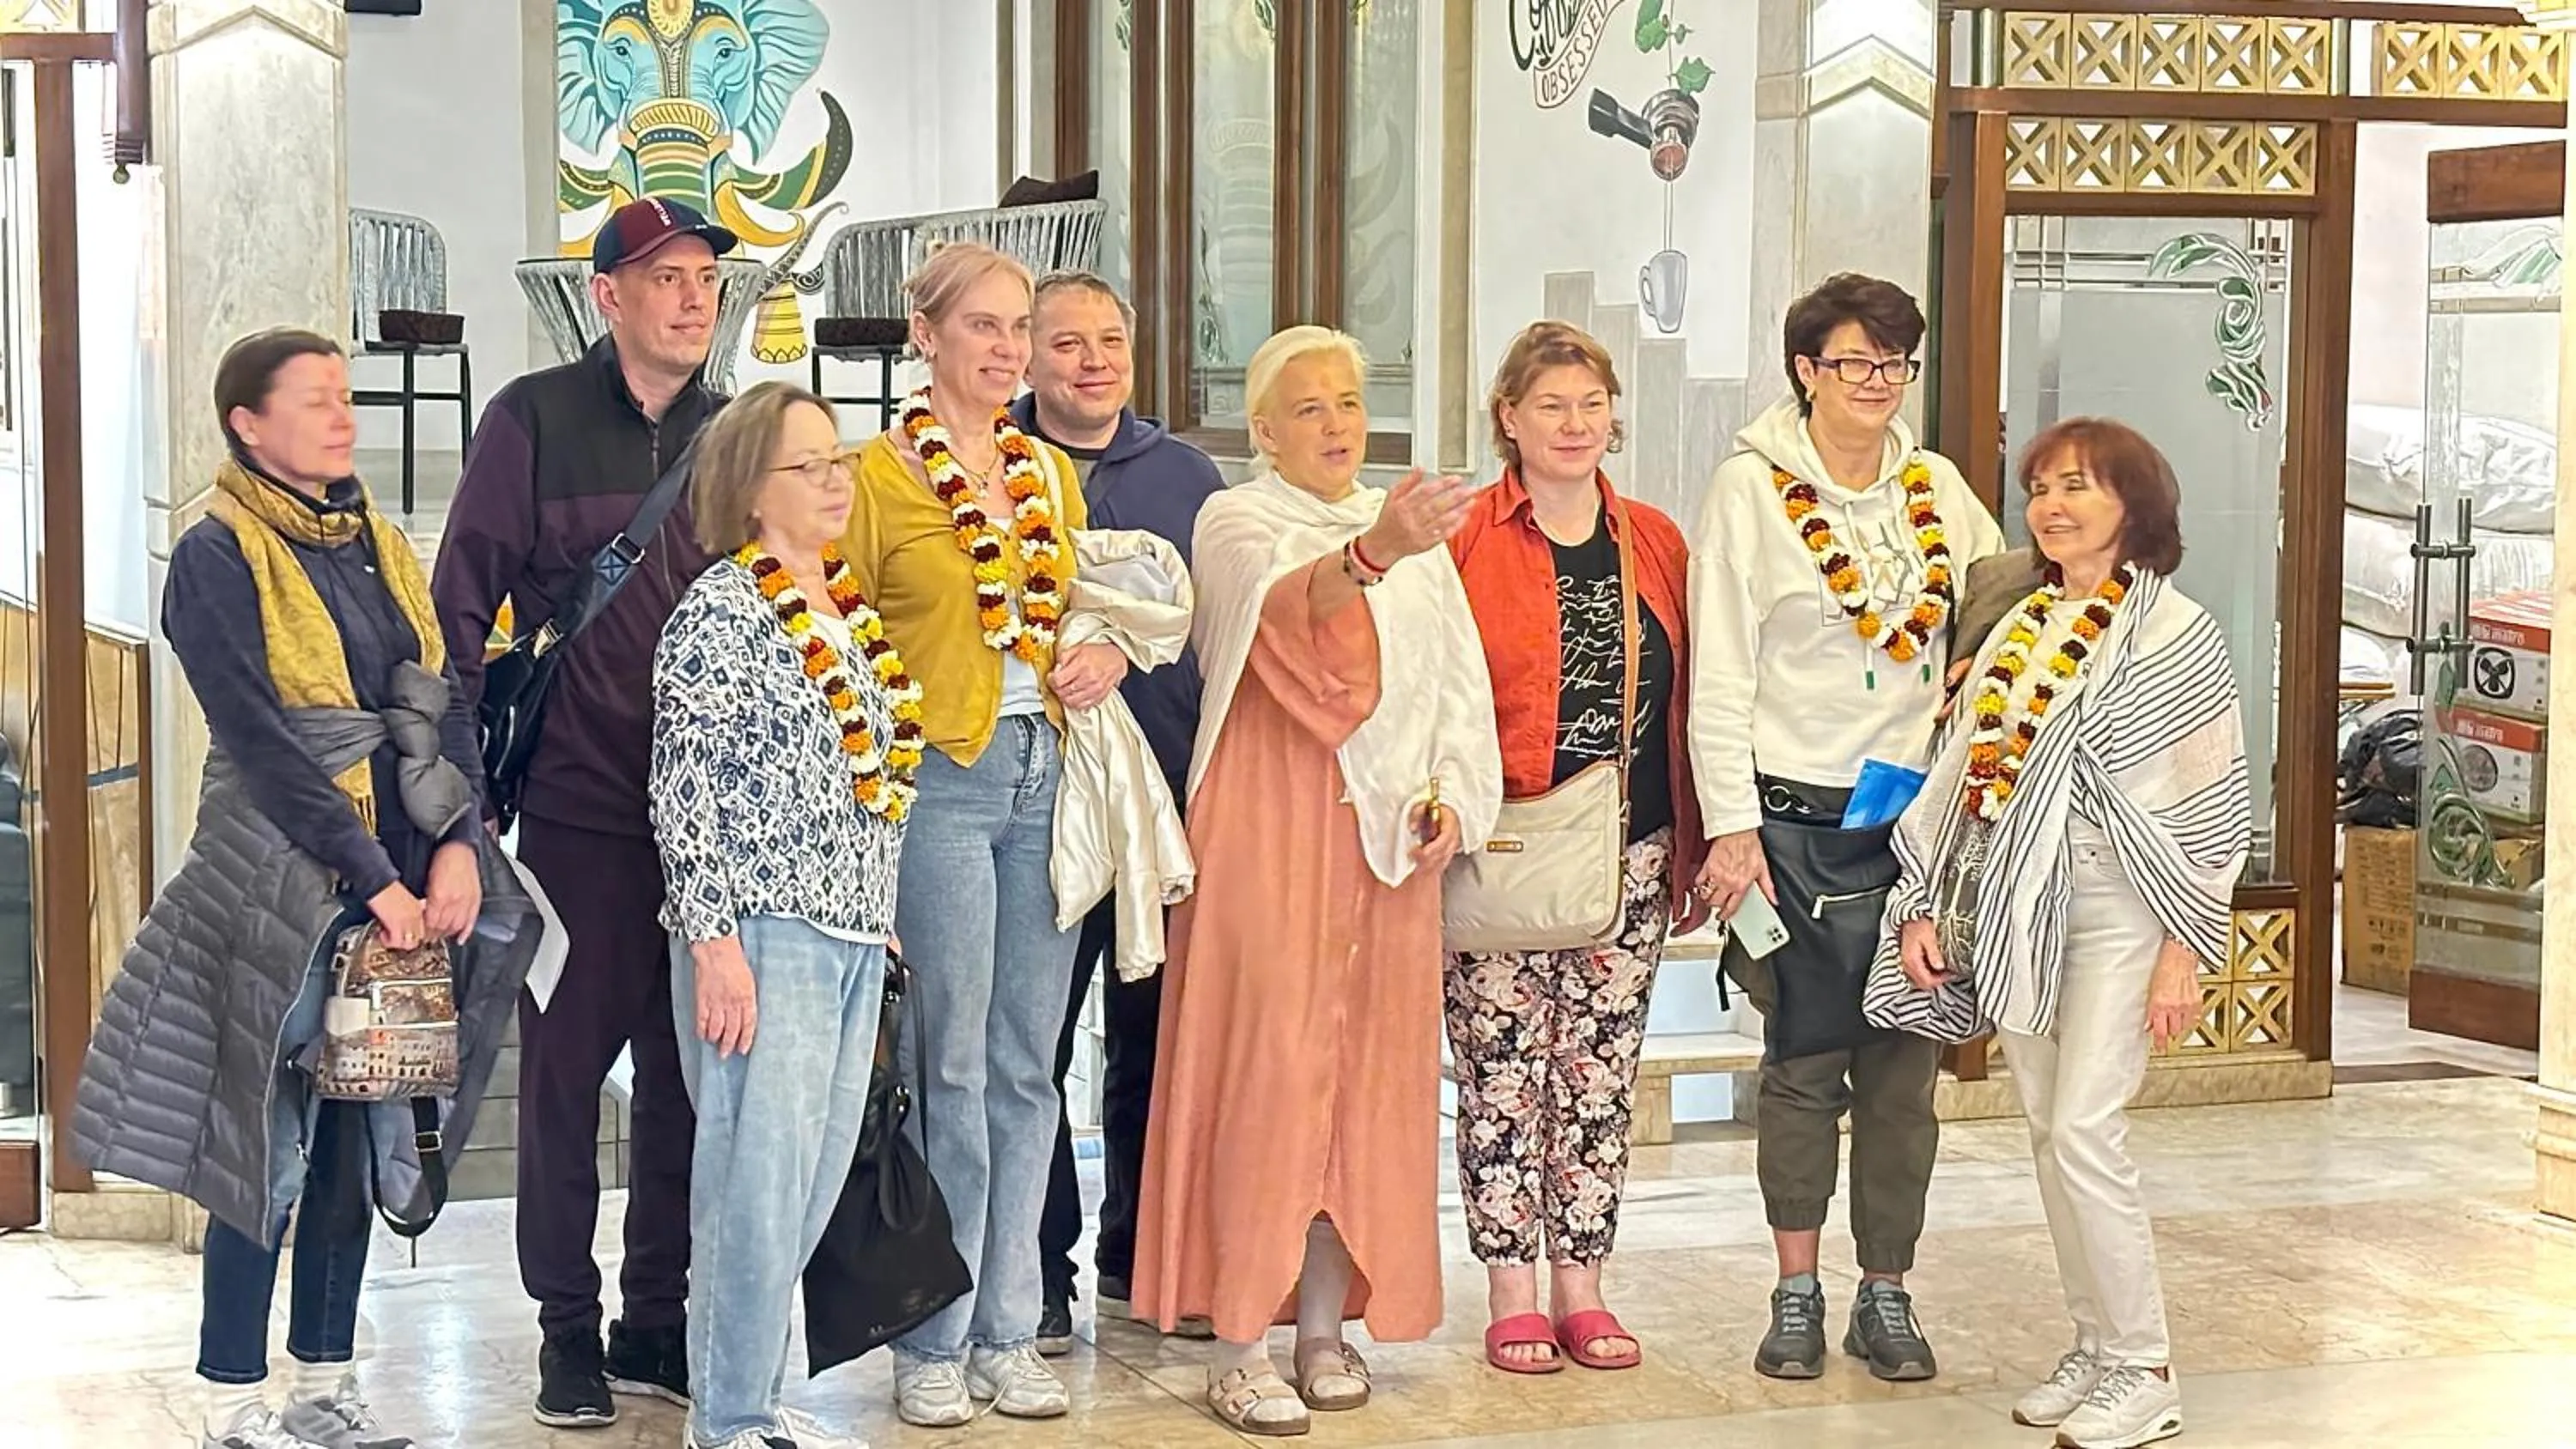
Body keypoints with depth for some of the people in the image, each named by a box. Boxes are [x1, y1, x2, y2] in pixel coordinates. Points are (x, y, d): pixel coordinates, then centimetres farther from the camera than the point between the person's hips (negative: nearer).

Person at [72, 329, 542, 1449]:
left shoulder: (379, 547, 13)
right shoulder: (218, 559, -7)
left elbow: (442, 704, 8)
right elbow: (265, 745, -14)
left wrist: (459, 846, -6)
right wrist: (374, 880, -16)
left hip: (404, 881, 6)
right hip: (281, 890, -6)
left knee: (362, 1139, 9)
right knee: (272, 1150, -3)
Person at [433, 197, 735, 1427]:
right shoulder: (535, 419, -3)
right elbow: (463, 604, -3)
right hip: (578, 805, -4)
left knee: (686, 1067, 9)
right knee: (566, 1064, 2)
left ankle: (657, 1319, 21)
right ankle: (568, 1327, 13)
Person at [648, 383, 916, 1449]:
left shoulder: (849, 608, 15)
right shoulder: (720, 611, -8)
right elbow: (686, 791, -12)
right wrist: (713, 940, -17)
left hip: (856, 934, 8)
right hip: (763, 935, -8)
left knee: (818, 1177, 11)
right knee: (759, 1176, -5)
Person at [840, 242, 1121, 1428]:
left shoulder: (1051, 474, 14)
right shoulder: (879, 473, -3)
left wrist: (1107, 654, 4)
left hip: (1045, 775, 6)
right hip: (939, 779, -6)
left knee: (1026, 1066, 8)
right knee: (951, 1066, -3)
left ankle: (1008, 1330, 17)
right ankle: (932, 1343, 8)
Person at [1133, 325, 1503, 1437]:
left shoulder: (1416, 532, 17)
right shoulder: (1236, 523, -2)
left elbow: (1458, 679, 16)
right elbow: (1284, 609, -24)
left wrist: (1453, 793, 0)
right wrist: (1371, 553, -43)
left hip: (1387, 840, 5)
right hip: (1271, 833, -5)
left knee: (1368, 1074, 6)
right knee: (1267, 1063, -9)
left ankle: (1326, 1323, 14)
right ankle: (1239, 1343, -6)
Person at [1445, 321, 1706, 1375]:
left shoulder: (1655, 544, 10)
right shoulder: (1463, 542, -3)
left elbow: (1685, 699, 12)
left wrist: (1695, 842, 9)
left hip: (1629, 852, 4)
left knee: (1602, 1074, 7)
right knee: (1503, 1074, -1)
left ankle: (1581, 1285, 17)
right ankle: (1512, 1295, 9)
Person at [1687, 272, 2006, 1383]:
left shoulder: (1936, 486, 10)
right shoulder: (1753, 488, -1)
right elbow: (1720, 673, -4)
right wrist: (1732, 827, -9)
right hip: (1800, 819, -3)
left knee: (1905, 1063, 5)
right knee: (1805, 1059, 2)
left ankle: (1887, 1295, 15)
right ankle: (1796, 1294, 14)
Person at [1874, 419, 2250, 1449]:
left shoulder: (2174, 635, -5)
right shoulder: (2019, 632, 13)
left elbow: (2210, 804, -7)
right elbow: (1962, 773, 14)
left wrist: (2183, 950, -11)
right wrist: (1922, 904, 7)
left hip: (2115, 916, -6)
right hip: (2015, 916, 6)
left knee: (2082, 1132, -12)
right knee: (2047, 1136, 8)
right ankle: (2095, 1347, 18)